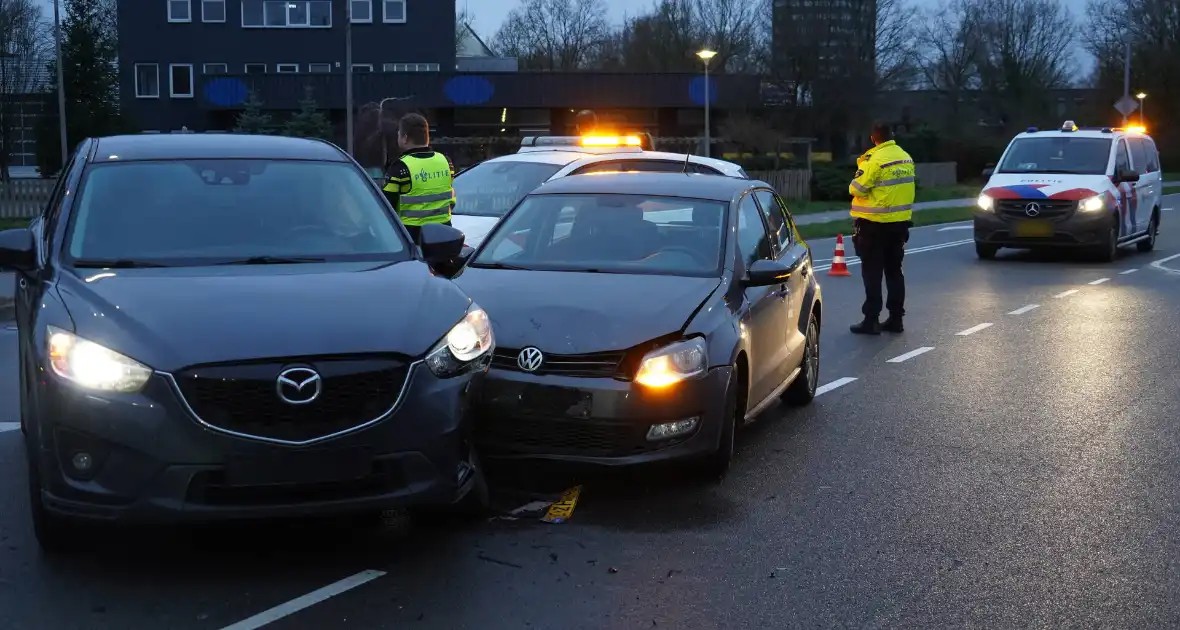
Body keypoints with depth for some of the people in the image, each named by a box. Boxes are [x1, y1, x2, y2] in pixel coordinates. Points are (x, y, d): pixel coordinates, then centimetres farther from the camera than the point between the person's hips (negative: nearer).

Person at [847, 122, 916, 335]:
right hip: (900, 222, 7)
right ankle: (896, 318, 15)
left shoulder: (875, 160, -17)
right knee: (894, 271, 13)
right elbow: (898, 187, 10)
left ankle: (871, 320, -2)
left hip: (875, 224, -7)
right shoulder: (906, 158, 7)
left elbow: (856, 189, -16)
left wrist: (862, 170, 4)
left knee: (872, 272, -2)